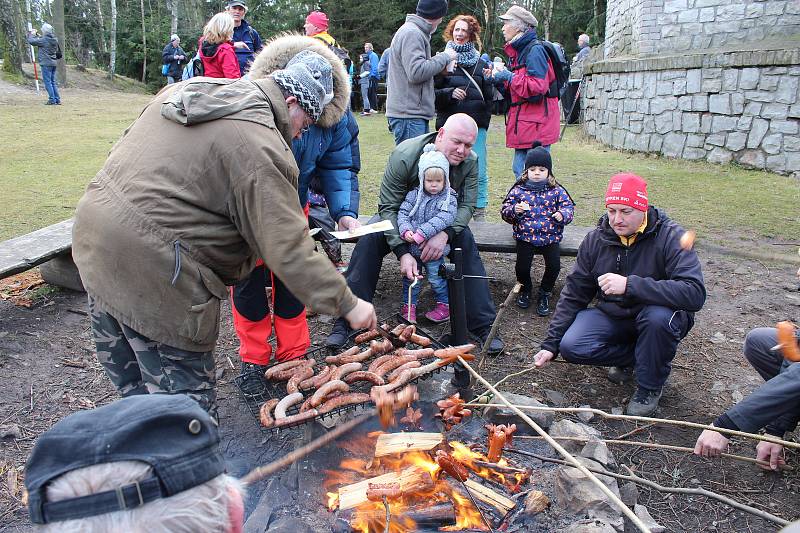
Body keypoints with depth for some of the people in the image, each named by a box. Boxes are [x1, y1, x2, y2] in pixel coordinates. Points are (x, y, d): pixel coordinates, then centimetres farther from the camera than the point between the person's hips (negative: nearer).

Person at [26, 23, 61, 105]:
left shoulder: (43, 40, -13)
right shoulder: (55, 40, 8)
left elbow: (31, 41, -6)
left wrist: (32, 34, 10)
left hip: (46, 63, -7)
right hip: (54, 63, 7)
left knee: (47, 82, -3)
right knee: (53, 82, 11)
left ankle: (52, 100, -5)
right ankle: (57, 100, 9)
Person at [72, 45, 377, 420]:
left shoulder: (189, 90, 11)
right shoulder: (260, 147, -17)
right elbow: (289, 251, -19)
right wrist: (347, 305, -10)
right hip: (152, 268, -10)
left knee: (131, 378, 25)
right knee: (184, 395, 5)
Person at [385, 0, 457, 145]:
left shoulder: (417, 32, 20)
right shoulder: (411, 33, -12)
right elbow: (416, 72, -22)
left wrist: (443, 62, 9)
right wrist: (444, 57, -11)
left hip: (414, 113, 10)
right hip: (409, 114, -10)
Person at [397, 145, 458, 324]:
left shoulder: (449, 199, -7)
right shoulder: (414, 195, 2)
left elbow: (444, 219, -20)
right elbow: (403, 212, -3)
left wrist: (422, 233, -28)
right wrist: (406, 230, -23)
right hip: (412, 248, 3)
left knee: (437, 278, 6)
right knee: (410, 277, 12)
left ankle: (444, 304, 25)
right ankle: (409, 305, 28)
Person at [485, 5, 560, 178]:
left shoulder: (535, 50, -10)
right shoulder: (518, 51, 20)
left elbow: (538, 87, -20)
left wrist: (510, 77, -16)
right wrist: (499, 79, 7)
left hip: (536, 124, -10)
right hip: (523, 125, 10)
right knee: (519, 171, 13)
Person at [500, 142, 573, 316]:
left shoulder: (556, 191, 7)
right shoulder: (518, 190, 5)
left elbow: (568, 207, 6)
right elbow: (504, 210, 4)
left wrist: (562, 214, -17)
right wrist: (514, 210, -19)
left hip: (550, 236, 1)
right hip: (525, 236, 0)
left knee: (554, 265, -17)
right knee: (522, 265, -16)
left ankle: (544, 294, 12)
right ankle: (525, 289, 20)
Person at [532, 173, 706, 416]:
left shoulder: (670, 237, -20)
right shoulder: (596, 239, -6)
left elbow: (694, 293, -33)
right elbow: (573, 294, -2)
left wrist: (630, 285, -40)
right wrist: (551, 344, -7)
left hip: (655, 320, -3)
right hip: (612, 315, 3)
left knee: (658, 315, -37)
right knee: (571, 346, -20)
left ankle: (650, 386, -8)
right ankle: (632, 357, 9)